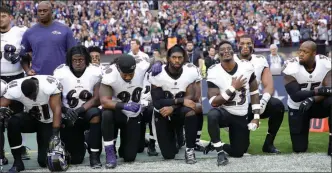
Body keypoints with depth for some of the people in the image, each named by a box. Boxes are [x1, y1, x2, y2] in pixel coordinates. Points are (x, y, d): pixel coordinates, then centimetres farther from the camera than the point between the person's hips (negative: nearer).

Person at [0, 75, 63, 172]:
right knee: (13, 122, -32)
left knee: (45, 161, -12)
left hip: (48, 123, -2)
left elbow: (56, 110, -28)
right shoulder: (14, 90, -25)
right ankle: (17, 162, -19)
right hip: (32, 119, 2)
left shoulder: (50, 86, -30)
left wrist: (55, 135, -33)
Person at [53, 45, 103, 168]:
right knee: (75, 159, -5)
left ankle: (94, 155, -23)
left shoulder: (95, 72, -11)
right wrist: (65, 110, -28)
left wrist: (79, 111, -29)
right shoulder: (60, 73, -10)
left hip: (86, 113, 0)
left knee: (95, 113, -39)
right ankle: (78, 142, 35)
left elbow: (97, 99, -15)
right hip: (69, 117, 0)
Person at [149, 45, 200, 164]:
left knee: (190, 111, -37)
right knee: (168, 154, -5)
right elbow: (157, 102, -20)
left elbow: (190, 97, -17)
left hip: (180, 112, 0)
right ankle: (174, 137, 32)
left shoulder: (191, 72, -12)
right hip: (163, 114, 0)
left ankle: (190, 149, -20)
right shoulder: (158, 73, -16)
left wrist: (172, 107, -31)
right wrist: (181, 100, -29)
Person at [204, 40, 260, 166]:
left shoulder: (246, 67, -8)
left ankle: (215, 144, 34)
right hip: (223, 112, -3)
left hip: (241, 117, 3)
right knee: (212, 115, -40)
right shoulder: (214, 73, -16)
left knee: (238, 153, 3)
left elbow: (254, 92, 4)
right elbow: (214, 102, -22)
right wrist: (233, 88, -28)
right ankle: (220, 152, -21)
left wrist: (256, 117, -1)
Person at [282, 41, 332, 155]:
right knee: (299, 149, -2)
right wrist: (318, 91, -40)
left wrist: (312, 99, -43)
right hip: (297, 108, -1)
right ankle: (300, 135, 36)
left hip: (317, 104, 1)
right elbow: (295, 96, -29)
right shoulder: (291, 66, -23)